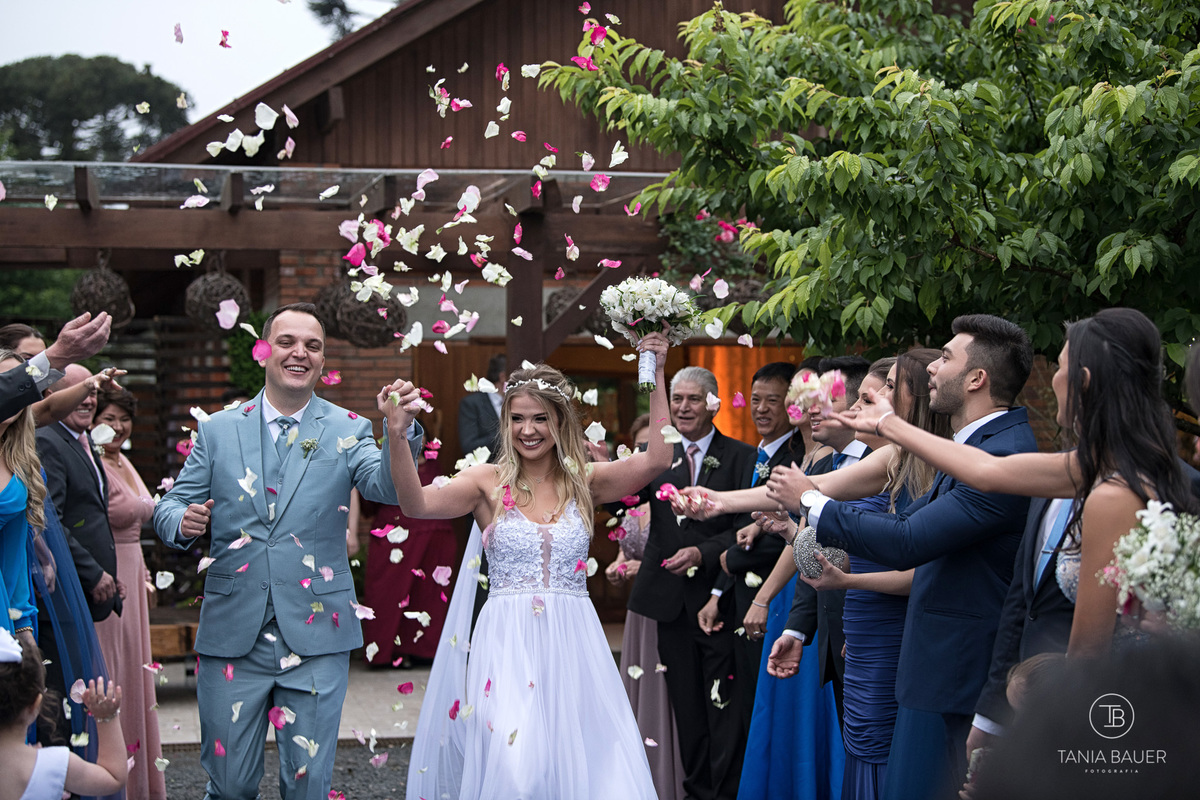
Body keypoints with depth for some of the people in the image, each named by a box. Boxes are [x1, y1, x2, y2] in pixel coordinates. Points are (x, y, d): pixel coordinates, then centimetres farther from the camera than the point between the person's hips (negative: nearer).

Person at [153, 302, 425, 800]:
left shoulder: (346, 431, 2)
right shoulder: (218, 431, 6)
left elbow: (388, 488, -16)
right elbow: (171, 505, 8)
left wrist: (397, 432, -36)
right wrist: (183, 523, -16)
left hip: (315, 636, -1)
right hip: (232, 635, 1)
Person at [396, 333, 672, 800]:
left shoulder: (585, 483, 7)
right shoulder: (489, 482, 2)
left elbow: (657, 459, -6)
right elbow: (416, 504, -14)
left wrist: (655, 378, -9)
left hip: (572, 642, 2)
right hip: (506, 640, -2)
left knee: (577, 761, 0)